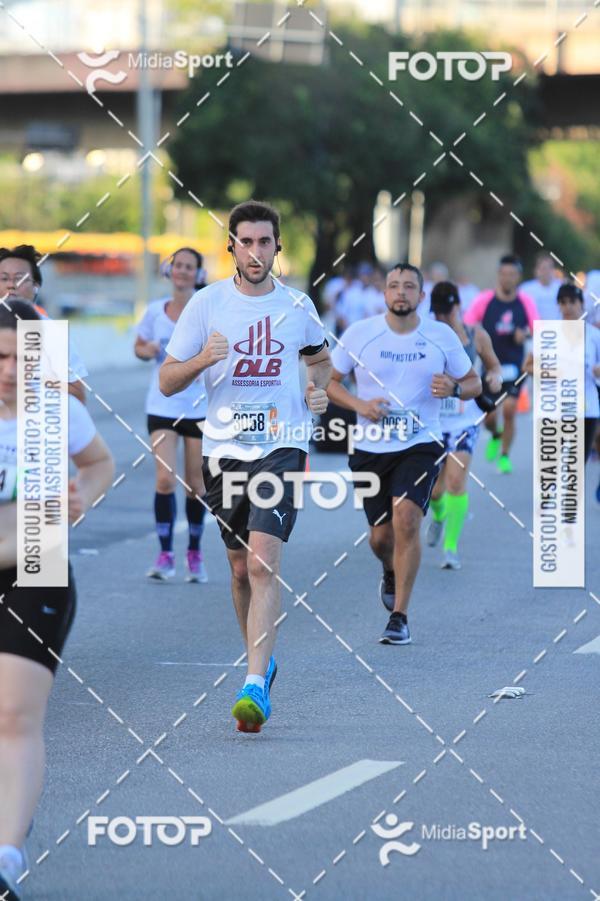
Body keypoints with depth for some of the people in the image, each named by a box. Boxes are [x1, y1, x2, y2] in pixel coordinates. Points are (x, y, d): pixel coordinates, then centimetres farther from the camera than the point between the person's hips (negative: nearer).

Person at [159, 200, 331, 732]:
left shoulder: (298, 305, 5)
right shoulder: (207, 304, 1)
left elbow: (319, 359, 25)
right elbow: (167, 381, 2)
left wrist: (319, 390, 3)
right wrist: (203, 360, -18)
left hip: (282, 446, -2)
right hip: (225, 448, 2)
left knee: (263, 563, -16)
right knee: (241, 567, 12)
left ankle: (256, 687, -21)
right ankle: (261, 659, 35)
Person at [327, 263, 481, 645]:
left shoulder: (442, 336, -1)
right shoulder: (360, 334, -2)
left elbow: (474, 383, 9)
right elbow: (328, 379, 7)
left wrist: (453, 388, -14)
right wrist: (359, 405, -11)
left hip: (421, 445, -2)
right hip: (370, 449, 2)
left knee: (406, 519, -22)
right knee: (381, 535, 8)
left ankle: (400, 617, -14)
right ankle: (392, 573, 47)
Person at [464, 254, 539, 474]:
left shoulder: (526, 302, 1)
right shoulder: (484, 299, -3)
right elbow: (466, 328, 1)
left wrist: (526, 334, -18)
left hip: (513, 366, 0)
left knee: (509, 410, -13)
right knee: (489, 416, -1)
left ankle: (504, 456, 4)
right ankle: (495, 436, 35)